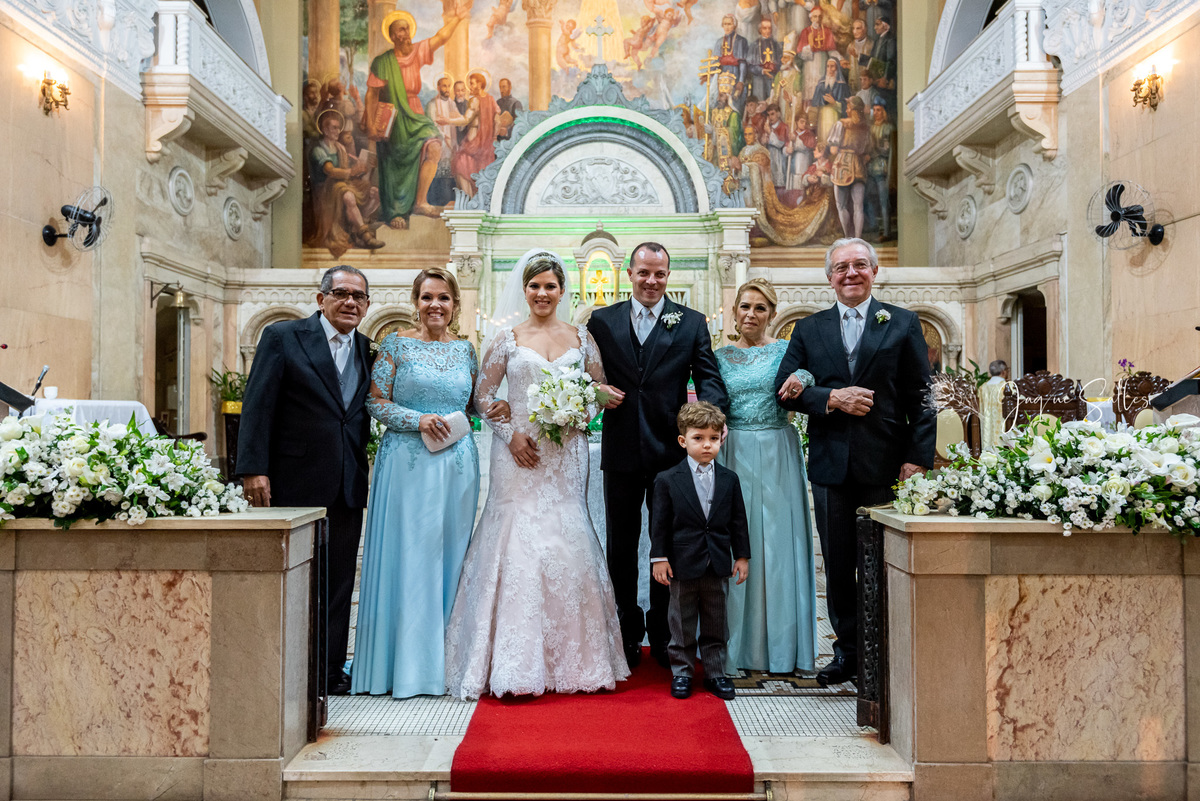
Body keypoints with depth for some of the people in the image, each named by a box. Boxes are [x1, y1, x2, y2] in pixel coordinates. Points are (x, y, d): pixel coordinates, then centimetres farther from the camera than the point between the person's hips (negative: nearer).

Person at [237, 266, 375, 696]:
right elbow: (257, 406, -8)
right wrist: (253, 469, -15)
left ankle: (329, 671, 21)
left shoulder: (368, 350, 10)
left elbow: (365, 415, 12)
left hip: (349, 484, 4)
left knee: (338, 581, 9)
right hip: (295, 481, -4)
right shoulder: (282, 336, -3)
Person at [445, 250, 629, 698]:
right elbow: (483, 393, 3)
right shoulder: (507, 338, 5)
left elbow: (601, 390, 12)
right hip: (519, 454, -1)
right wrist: (511, 434, -9)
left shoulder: (581, 338, 10)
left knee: (567, 544, 1)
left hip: (566, 456, 2)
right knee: (517, 543, -4)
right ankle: (516, 664, 4)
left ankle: (571, 660, 15)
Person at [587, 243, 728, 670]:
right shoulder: (603, 321, 7)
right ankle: (628, 634, 27)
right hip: (621, 450, 1)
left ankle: (662, 635, 25)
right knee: (621, 546, 11)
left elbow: (709, 377, -3)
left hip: (671, 450, -1)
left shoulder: (691, 323, 4)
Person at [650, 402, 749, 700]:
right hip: (682, 563, -2)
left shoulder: (729, 479, 3)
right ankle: (681, 672, 23)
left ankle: (715, 672, 25)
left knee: (716, 623, 12)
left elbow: (738, 521, 7)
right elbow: (659, 522, -4)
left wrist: (742, 556, 5)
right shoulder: (667, 480, -5)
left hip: (718, 564, 2)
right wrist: (659, 558, -7)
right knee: (682, 623, 9)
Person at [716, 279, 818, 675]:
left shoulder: (787, 351, 4)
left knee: (778, 542, 0)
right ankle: (739, 644, 13)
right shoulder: (720, 357, 10)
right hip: (733, 454, 2)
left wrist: (801, 384, -25)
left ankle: (780, 645, 11)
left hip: (777, 456, -1)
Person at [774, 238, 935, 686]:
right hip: (831, 465, 2)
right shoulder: (809, 329, 11)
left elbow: (921, 398, 1)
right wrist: (830, 398, -13)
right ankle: (847, 652, 24)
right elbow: (785, 389, 3)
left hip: (886, 465, -2)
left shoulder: (903, 324, 5)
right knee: (839, 565, 10)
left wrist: (918, 458, -8)